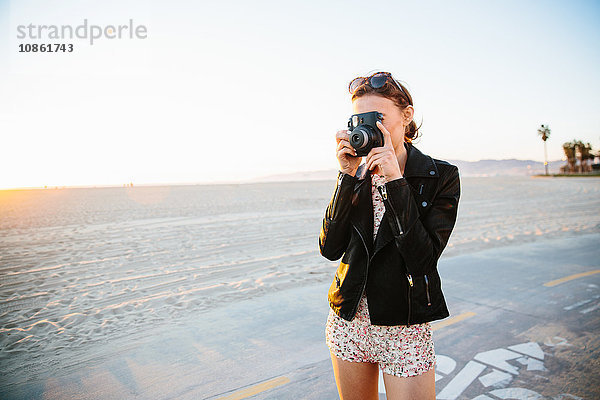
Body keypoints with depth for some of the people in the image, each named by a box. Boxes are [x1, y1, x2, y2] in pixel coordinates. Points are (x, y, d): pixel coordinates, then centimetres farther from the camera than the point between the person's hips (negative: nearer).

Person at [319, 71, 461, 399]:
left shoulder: (441, 177, -8)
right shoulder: (357, 174, 1)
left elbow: (423, 258, -20)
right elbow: (330, 248, -9)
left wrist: (394, 181, -23)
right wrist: (348, 176, -15)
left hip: (405, 330, -3)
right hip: (348, 321, 4)